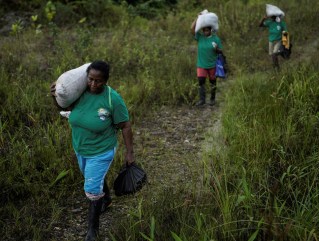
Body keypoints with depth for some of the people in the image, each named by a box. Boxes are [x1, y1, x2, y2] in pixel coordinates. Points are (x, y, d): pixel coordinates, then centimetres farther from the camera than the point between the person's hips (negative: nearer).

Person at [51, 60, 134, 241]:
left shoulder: (113, 99, -26)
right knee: (95, 178, 28)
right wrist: (56, 96, -15)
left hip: (101, 151, -5)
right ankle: (106, 199, 59)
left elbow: (126, 127, -16)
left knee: (92, 189, 0)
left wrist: (130, 153, -12)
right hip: (80, 148, 6)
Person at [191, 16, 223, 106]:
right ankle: (202, 100, -5)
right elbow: (192, 28, -14)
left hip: (212, 65, -1)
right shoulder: (200, 37, -2)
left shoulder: (216, 39, -5)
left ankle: (212, 99, 25)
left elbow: (221, 51, -1)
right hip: (201, 65, 1)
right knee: (201, 82, -9)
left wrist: (216, 49, -23)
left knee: (213, 82, 11)